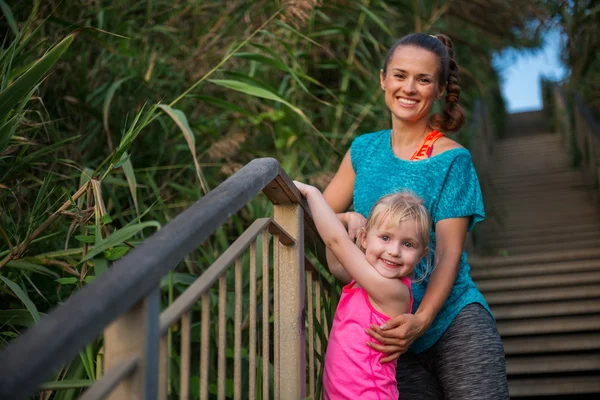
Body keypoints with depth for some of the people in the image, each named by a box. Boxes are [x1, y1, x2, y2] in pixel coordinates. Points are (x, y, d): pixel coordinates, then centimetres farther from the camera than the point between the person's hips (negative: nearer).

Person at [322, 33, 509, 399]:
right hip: (394, 329, 3)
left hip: (455, 323, -3)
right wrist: (350, 218, -12)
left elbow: (449, 251, -9)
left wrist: (421, 319, -23)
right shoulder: (364, 150, 9)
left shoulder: (452, 159, -3)